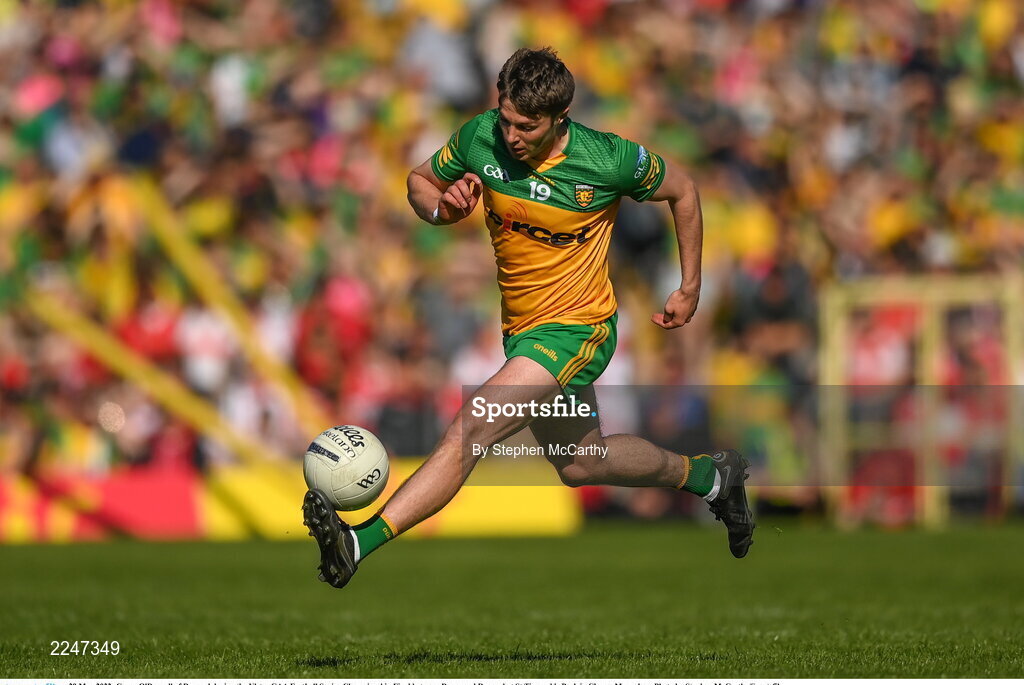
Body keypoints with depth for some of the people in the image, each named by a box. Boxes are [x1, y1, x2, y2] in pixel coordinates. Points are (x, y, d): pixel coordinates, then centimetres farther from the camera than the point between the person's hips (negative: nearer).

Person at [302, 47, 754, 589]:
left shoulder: (608, 161, -20)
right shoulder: (480, 138, -10)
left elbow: (681, 190, -1)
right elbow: (420, 181, 7)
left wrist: (690, 289, 4)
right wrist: (442, 208, -17)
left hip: (577, 330, -7)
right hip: (521, 328, 7)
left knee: (472, 428, -25)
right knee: (579, 464, 24)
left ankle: (358, 543, -32)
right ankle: (708, 474, 48)